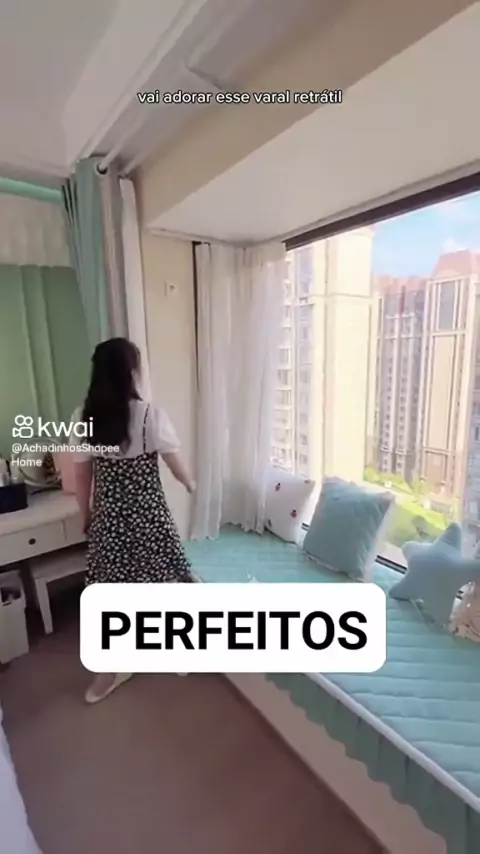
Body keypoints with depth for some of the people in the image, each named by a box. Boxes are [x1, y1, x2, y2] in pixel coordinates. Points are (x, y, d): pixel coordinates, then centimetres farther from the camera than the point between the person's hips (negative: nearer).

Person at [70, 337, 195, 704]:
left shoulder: (82, 418, -6)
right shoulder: (151, 414, -18)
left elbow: (82, 477, 2)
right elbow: (177, 466, -8)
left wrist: (86, 517, 16)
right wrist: (192, 485, 13)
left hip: (107, 518, 4)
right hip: (148, 516, -3)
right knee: (163, 584, 18)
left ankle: (110, 672, 37)